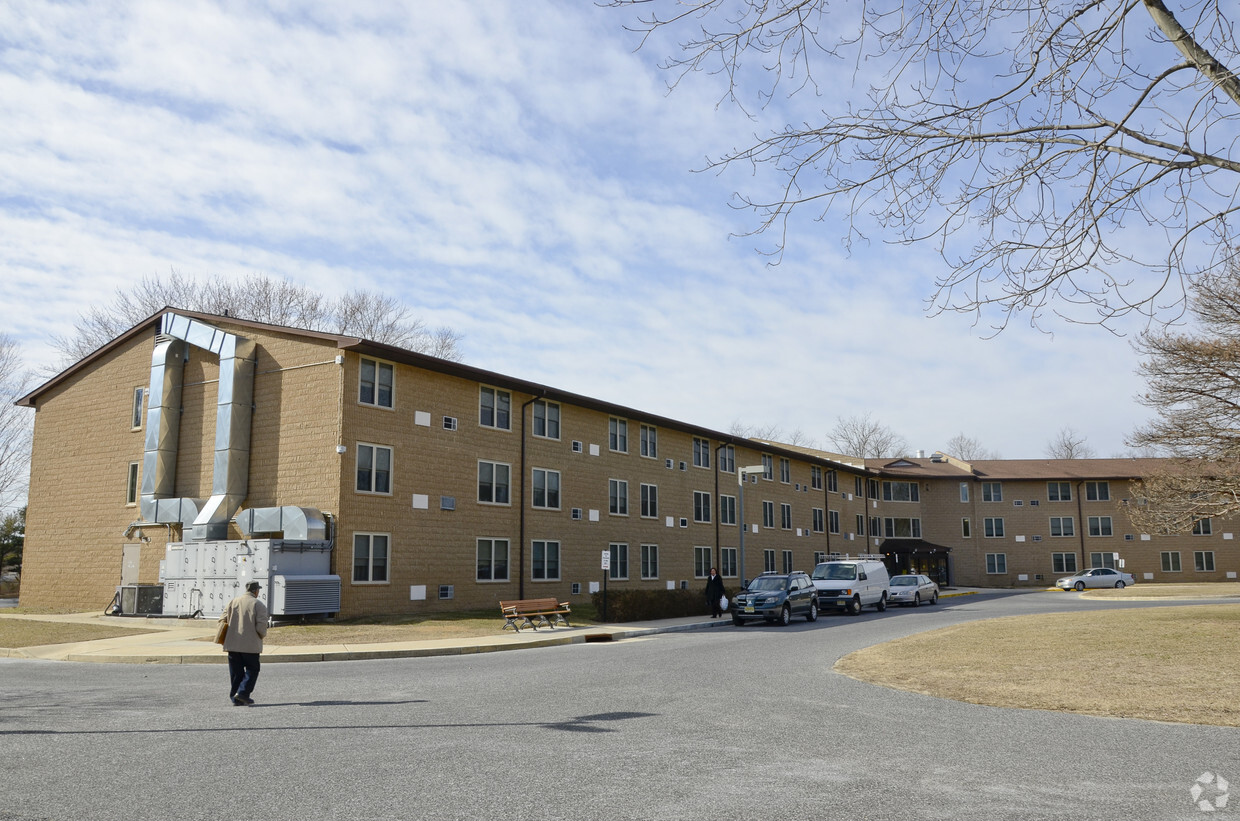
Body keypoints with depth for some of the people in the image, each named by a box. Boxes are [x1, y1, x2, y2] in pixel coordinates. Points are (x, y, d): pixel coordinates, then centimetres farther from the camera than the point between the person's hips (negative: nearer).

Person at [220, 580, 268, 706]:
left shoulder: (233, 602, 8)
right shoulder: (258, 605, -6)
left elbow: (222, 619, 5)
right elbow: (261, 626, -13)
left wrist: (231, 633, 17)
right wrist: (262, 635, 7)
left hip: (232, 644, 5)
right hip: (250, 644, -5)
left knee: (236, 671, 11)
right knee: (252, 669, 7)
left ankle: (235, 698, 11)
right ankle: (242, 692, -7)